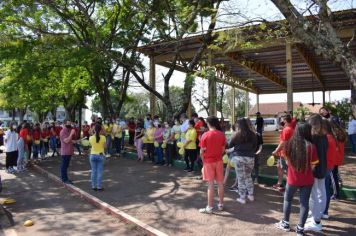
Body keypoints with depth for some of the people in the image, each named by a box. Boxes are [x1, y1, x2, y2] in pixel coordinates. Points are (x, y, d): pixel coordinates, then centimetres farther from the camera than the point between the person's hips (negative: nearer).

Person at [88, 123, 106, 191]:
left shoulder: (91, 138, -8)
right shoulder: (103, 137, -12)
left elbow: (91, 145, 6)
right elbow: (104, 146, -3)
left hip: (93, 155, 2)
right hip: (100, 155, -2)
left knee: (93, 171, 11)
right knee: (99, 172, 6)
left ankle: (94, 186, 17)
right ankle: (99, 187, 10)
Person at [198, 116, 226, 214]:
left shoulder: (205, 135, -13)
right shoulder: (221, 134, -2)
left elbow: (202, 151, -10)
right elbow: (223, 149, 4)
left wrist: (204, 161, 6)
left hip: (208, 162, -3)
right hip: (219, 161, 4)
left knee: (210, 185, 1)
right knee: (220, 183, 12)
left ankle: (210, 207, 7)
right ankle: (221, 204, 24)